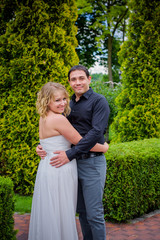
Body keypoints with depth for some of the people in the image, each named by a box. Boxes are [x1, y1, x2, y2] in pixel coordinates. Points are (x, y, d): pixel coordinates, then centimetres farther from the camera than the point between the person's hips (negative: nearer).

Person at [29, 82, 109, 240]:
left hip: (46, 168, 9)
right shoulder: (58, 119, -18)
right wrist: (104, 147, 1)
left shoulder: (43, 118, 9)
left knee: (48, 214, 17)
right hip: (60, 172, -9)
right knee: (61, 214, 1)